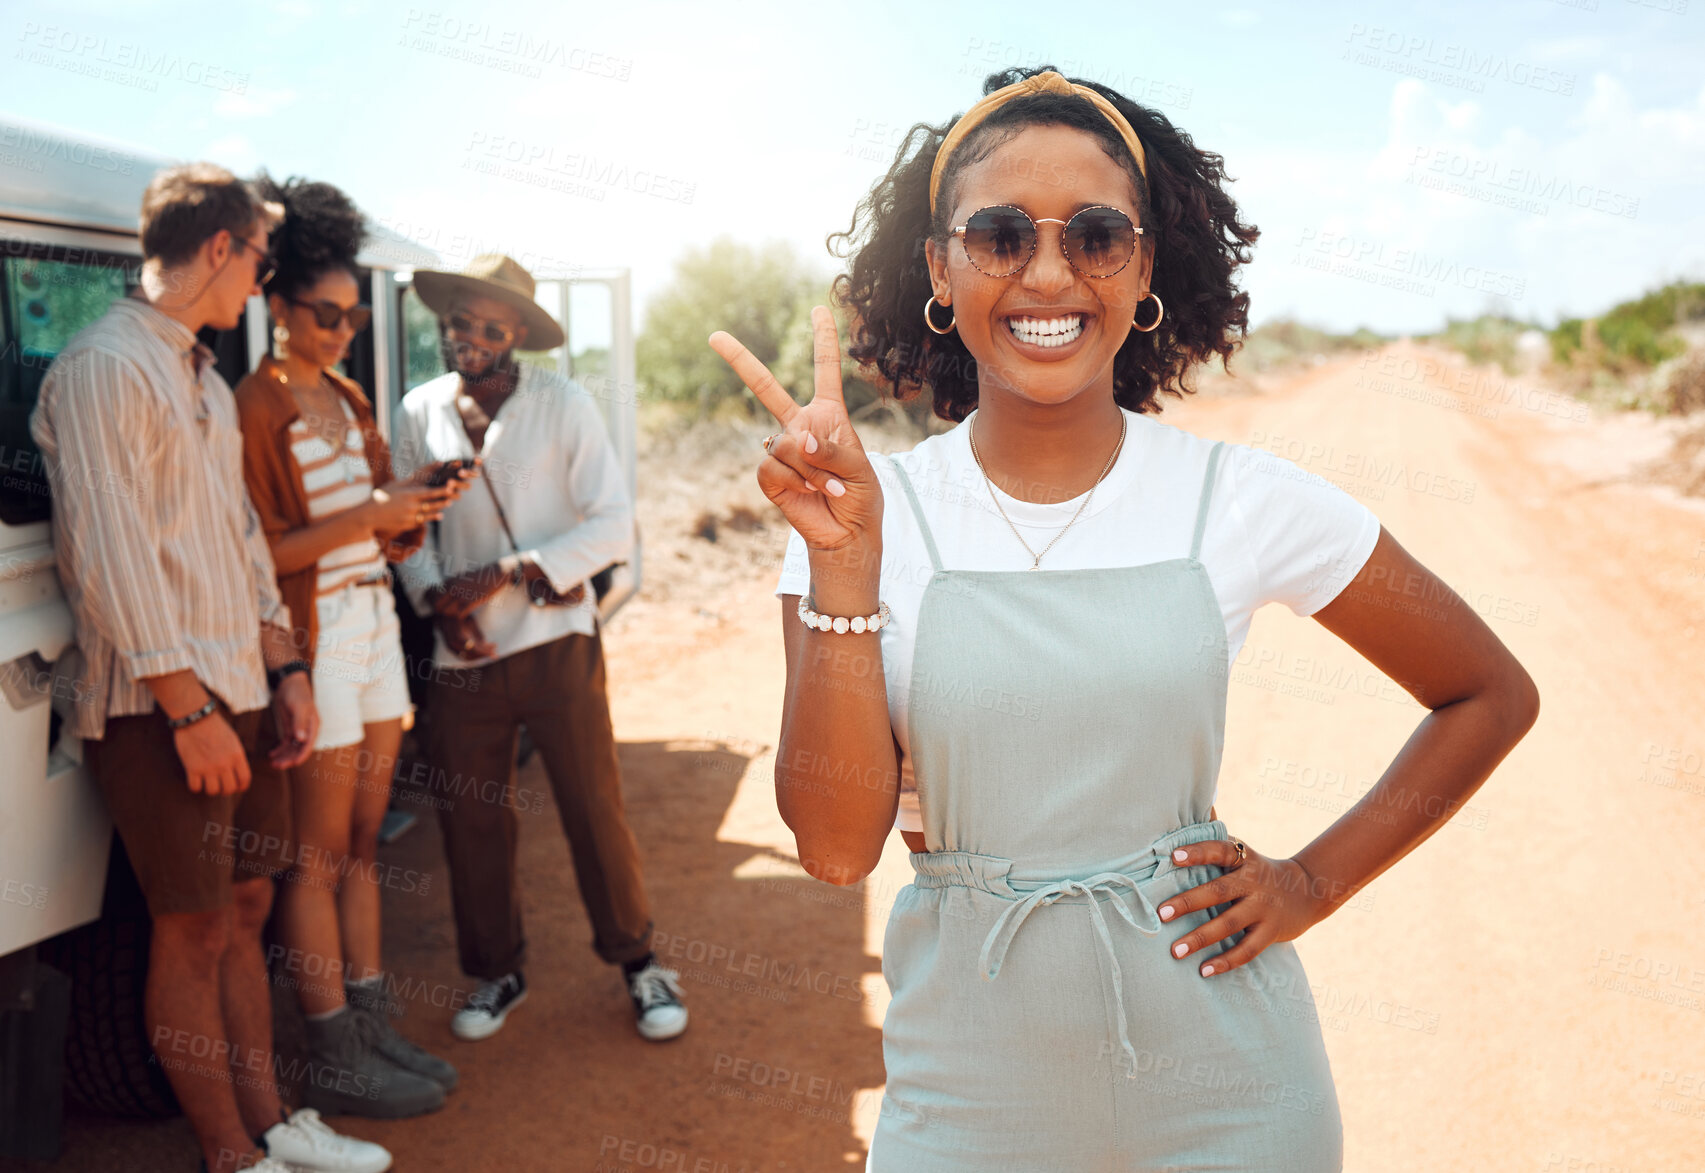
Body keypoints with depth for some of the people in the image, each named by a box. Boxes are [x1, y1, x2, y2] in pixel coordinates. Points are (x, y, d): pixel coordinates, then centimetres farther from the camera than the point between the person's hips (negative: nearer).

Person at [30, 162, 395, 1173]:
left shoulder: (206, 381, 18)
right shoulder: (103, 367, -11)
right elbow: (111, 552, -18)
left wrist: (285, 670, 13)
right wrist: (188, 709, -19)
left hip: (243, 693, 9)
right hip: (161, 708, -9)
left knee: (246, 910, 14)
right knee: (195, 932, 1)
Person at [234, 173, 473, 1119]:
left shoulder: (346, 398, 15)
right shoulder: (256, 409, -10)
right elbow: (262, 553, -15)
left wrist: (415, 511, -3)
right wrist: (367, 516, -20)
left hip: (374, 621, 8)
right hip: (312, 639, -8)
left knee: (364, 841, 12)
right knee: (319, 855, 0)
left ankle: (371, 1023, 22)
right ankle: (334, 1065, 10)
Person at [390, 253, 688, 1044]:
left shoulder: (563, 404, -5)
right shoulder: (419, 413, 5)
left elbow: (613, 526, -9)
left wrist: (508, 573, -16)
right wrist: (437, 600, -7)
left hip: (555, 640, -3)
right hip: (463, 653, 3)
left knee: (593, 807, 1)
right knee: (470, 818, 10)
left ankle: (638, 962, 21)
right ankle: (497, 971, 30)